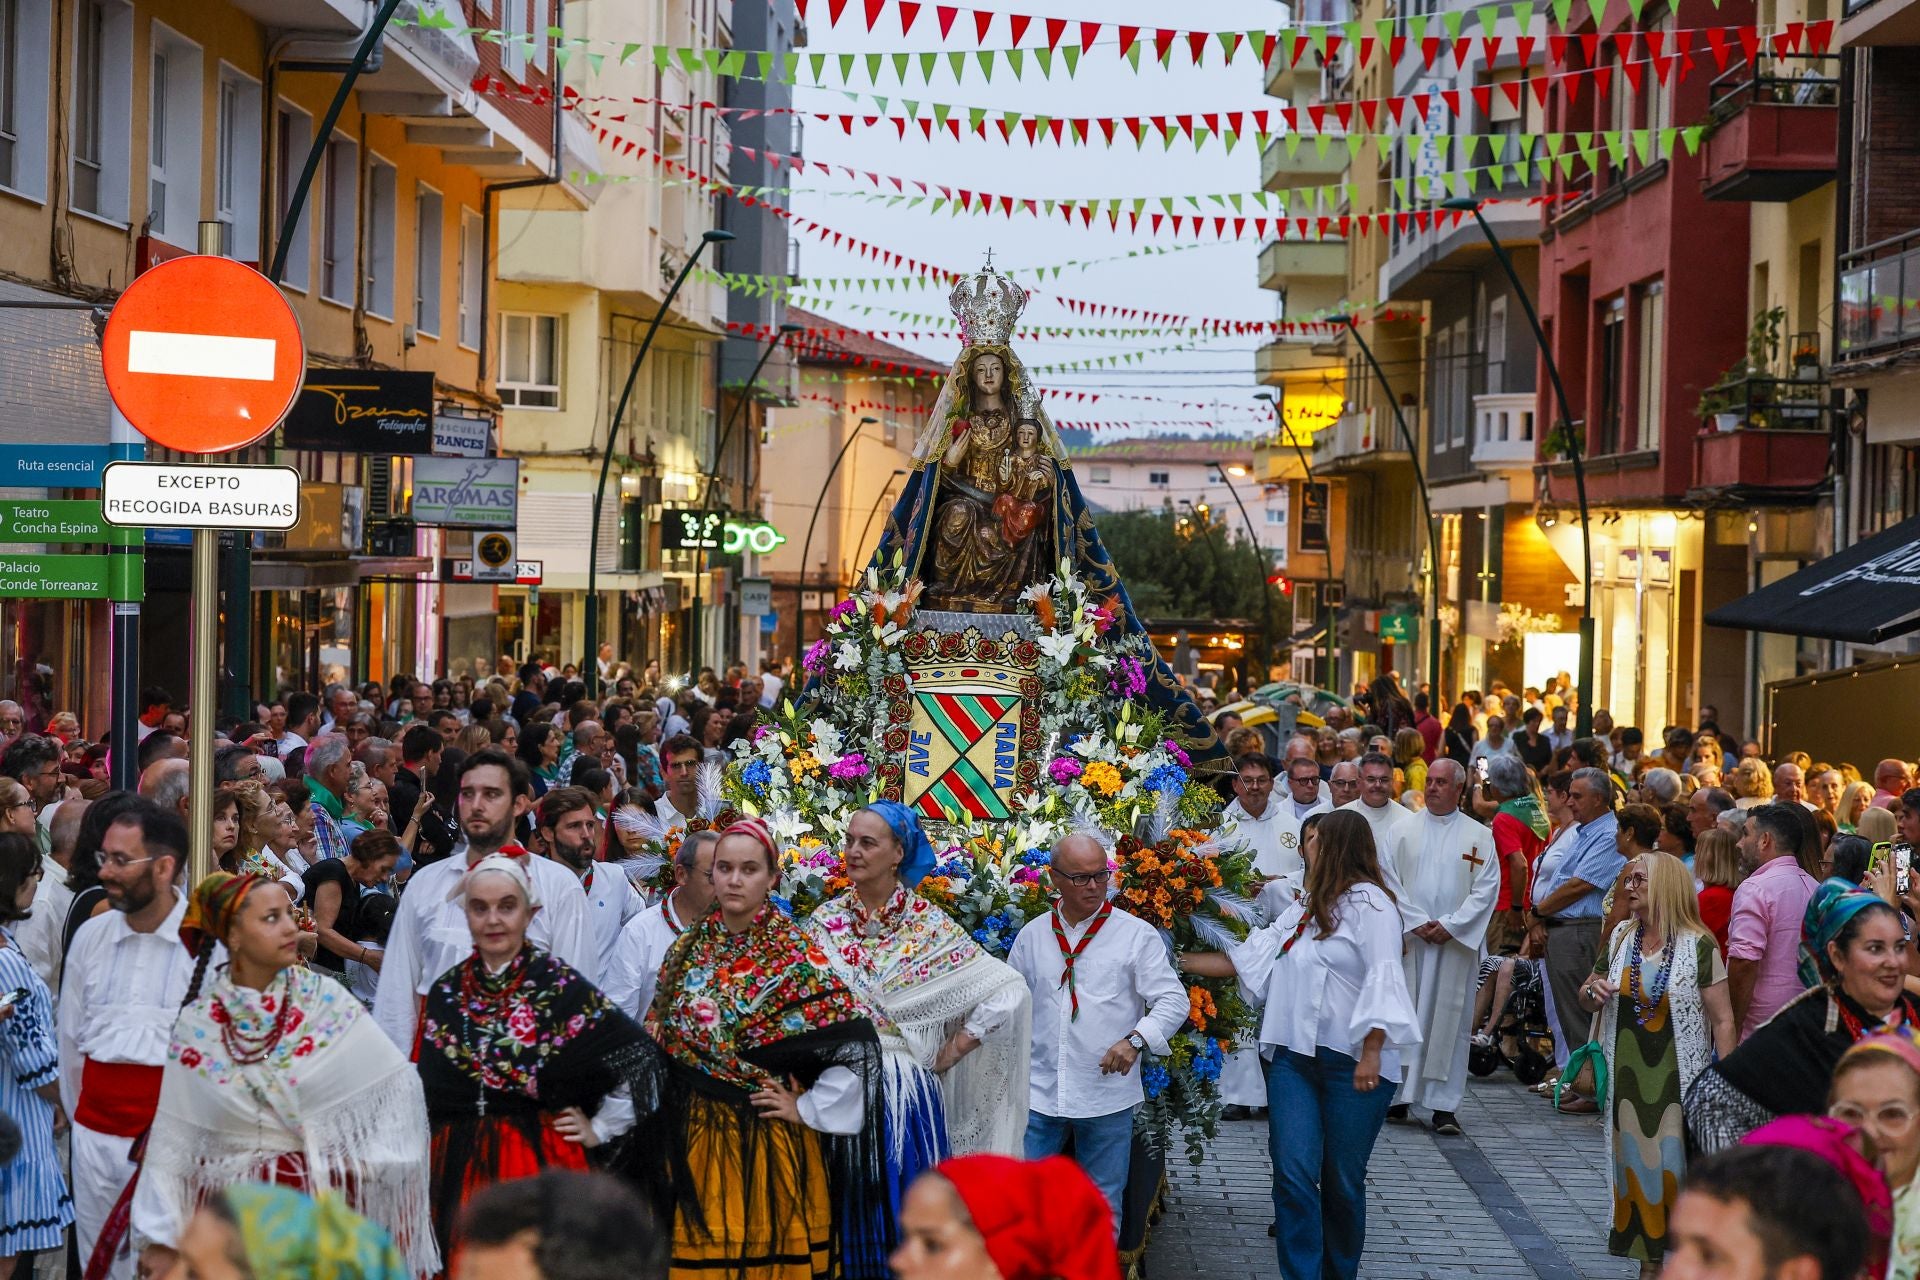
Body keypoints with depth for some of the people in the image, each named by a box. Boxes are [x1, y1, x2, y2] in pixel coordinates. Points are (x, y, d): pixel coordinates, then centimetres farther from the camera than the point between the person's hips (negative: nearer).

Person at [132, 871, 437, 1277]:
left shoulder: (326, 1001, -5)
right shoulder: (197, 1025, -3)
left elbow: (397, 1084, 0)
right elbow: (171, 1138, 0)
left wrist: (376, 1163, -7)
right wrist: (161, 1237, -2)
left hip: (322, 1197, 0)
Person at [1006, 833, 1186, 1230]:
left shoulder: (1136, 934, -1)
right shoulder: (1033, 934, 9)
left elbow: (1173, 999, -4)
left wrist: (1135, 1040, -19)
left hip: (1108, 1095, -2)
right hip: (1039, 1093, 2)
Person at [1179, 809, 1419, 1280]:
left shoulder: (1368, 902, -8)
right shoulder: (1308, 907, 19)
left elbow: (1381, 981, -15)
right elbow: (1250, 958, 23)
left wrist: (1372, 1054, -20)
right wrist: (1188, 962, 22)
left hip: (1352, 1063, -7)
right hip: (1295, 1056, 7)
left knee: (1342, 1181, 4)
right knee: (1293, 1174, -5)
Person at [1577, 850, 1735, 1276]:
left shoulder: (1698, 946, -7)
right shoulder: (1621, 937, 9)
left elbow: (1723, 1020, -9)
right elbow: (1587, 998, 21)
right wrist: (1593, 992, -4)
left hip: (1678, 1078, -5)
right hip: (1628, 1076, 5)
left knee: (1678, 1168, -5)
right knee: (1637, 1165, 6)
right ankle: (1649, 1263, 16)